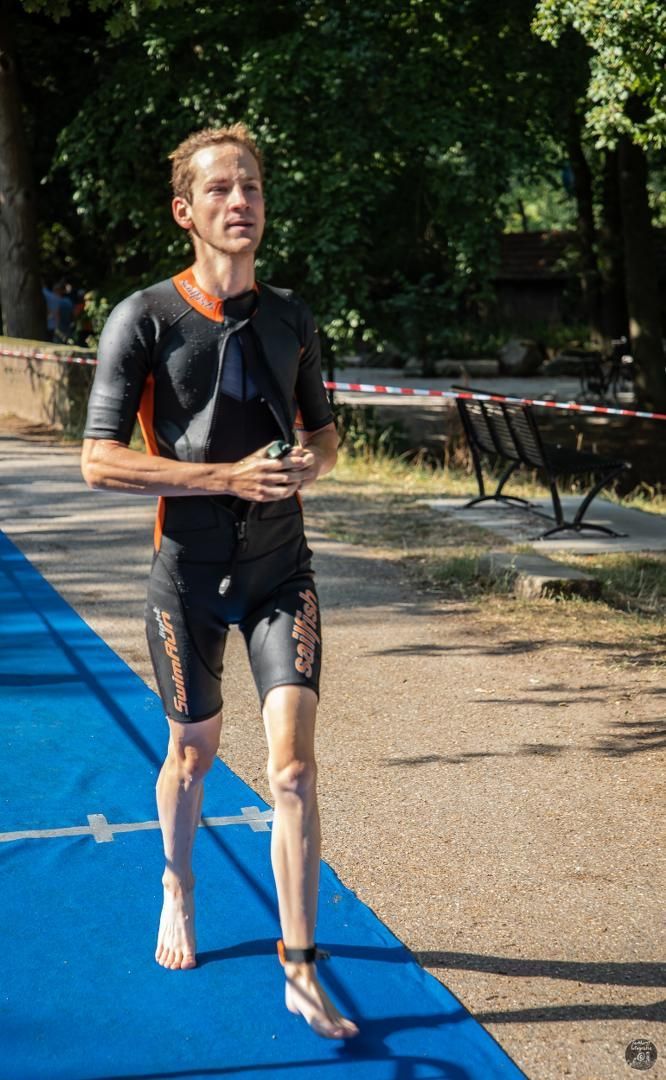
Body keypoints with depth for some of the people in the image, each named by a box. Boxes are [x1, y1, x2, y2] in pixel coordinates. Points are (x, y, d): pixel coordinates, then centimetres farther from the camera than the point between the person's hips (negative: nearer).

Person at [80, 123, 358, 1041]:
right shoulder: (145, 319, -10)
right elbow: (100, 461, -14)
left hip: (282, 571, 2)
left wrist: (310, 463, -8)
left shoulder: (290, 318, 3)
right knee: (194, 752, 15)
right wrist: (228, 477, -22)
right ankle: (178, 888, 45)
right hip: (190, 576, -2)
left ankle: (301, 972, 1)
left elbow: (322, 429, 17)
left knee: (294, 767, -8)